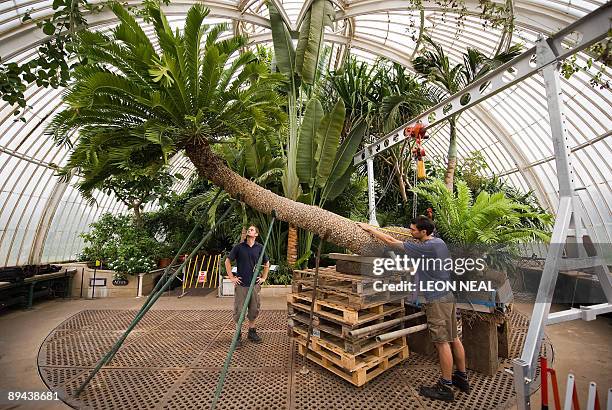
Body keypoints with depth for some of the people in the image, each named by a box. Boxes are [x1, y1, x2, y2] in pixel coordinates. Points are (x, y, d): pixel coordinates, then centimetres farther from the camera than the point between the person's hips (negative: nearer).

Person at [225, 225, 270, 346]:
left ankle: (252, 332, 31)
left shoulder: (260, 247, 2)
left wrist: (263, 277, 8)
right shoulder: (239, 247, -3)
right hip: (241, 284, -2)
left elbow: (267, 263, 13)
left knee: (254, 309, 12)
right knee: (239, 310, 6)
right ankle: (238, 335, 23)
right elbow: (227, 261, 4)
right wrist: (231, 277, 0)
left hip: (254, 284, 2)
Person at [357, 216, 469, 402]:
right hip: (448, 295, 9)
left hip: (437, 299, -9)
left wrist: (369, 229, -11)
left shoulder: (426, 247, -22)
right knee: (453, 338, 19)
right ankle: (462, 377, 33)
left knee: (442, 342, 1)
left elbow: (392, 243, -19)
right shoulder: (439, 242, 6)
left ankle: (445, 387, 15)